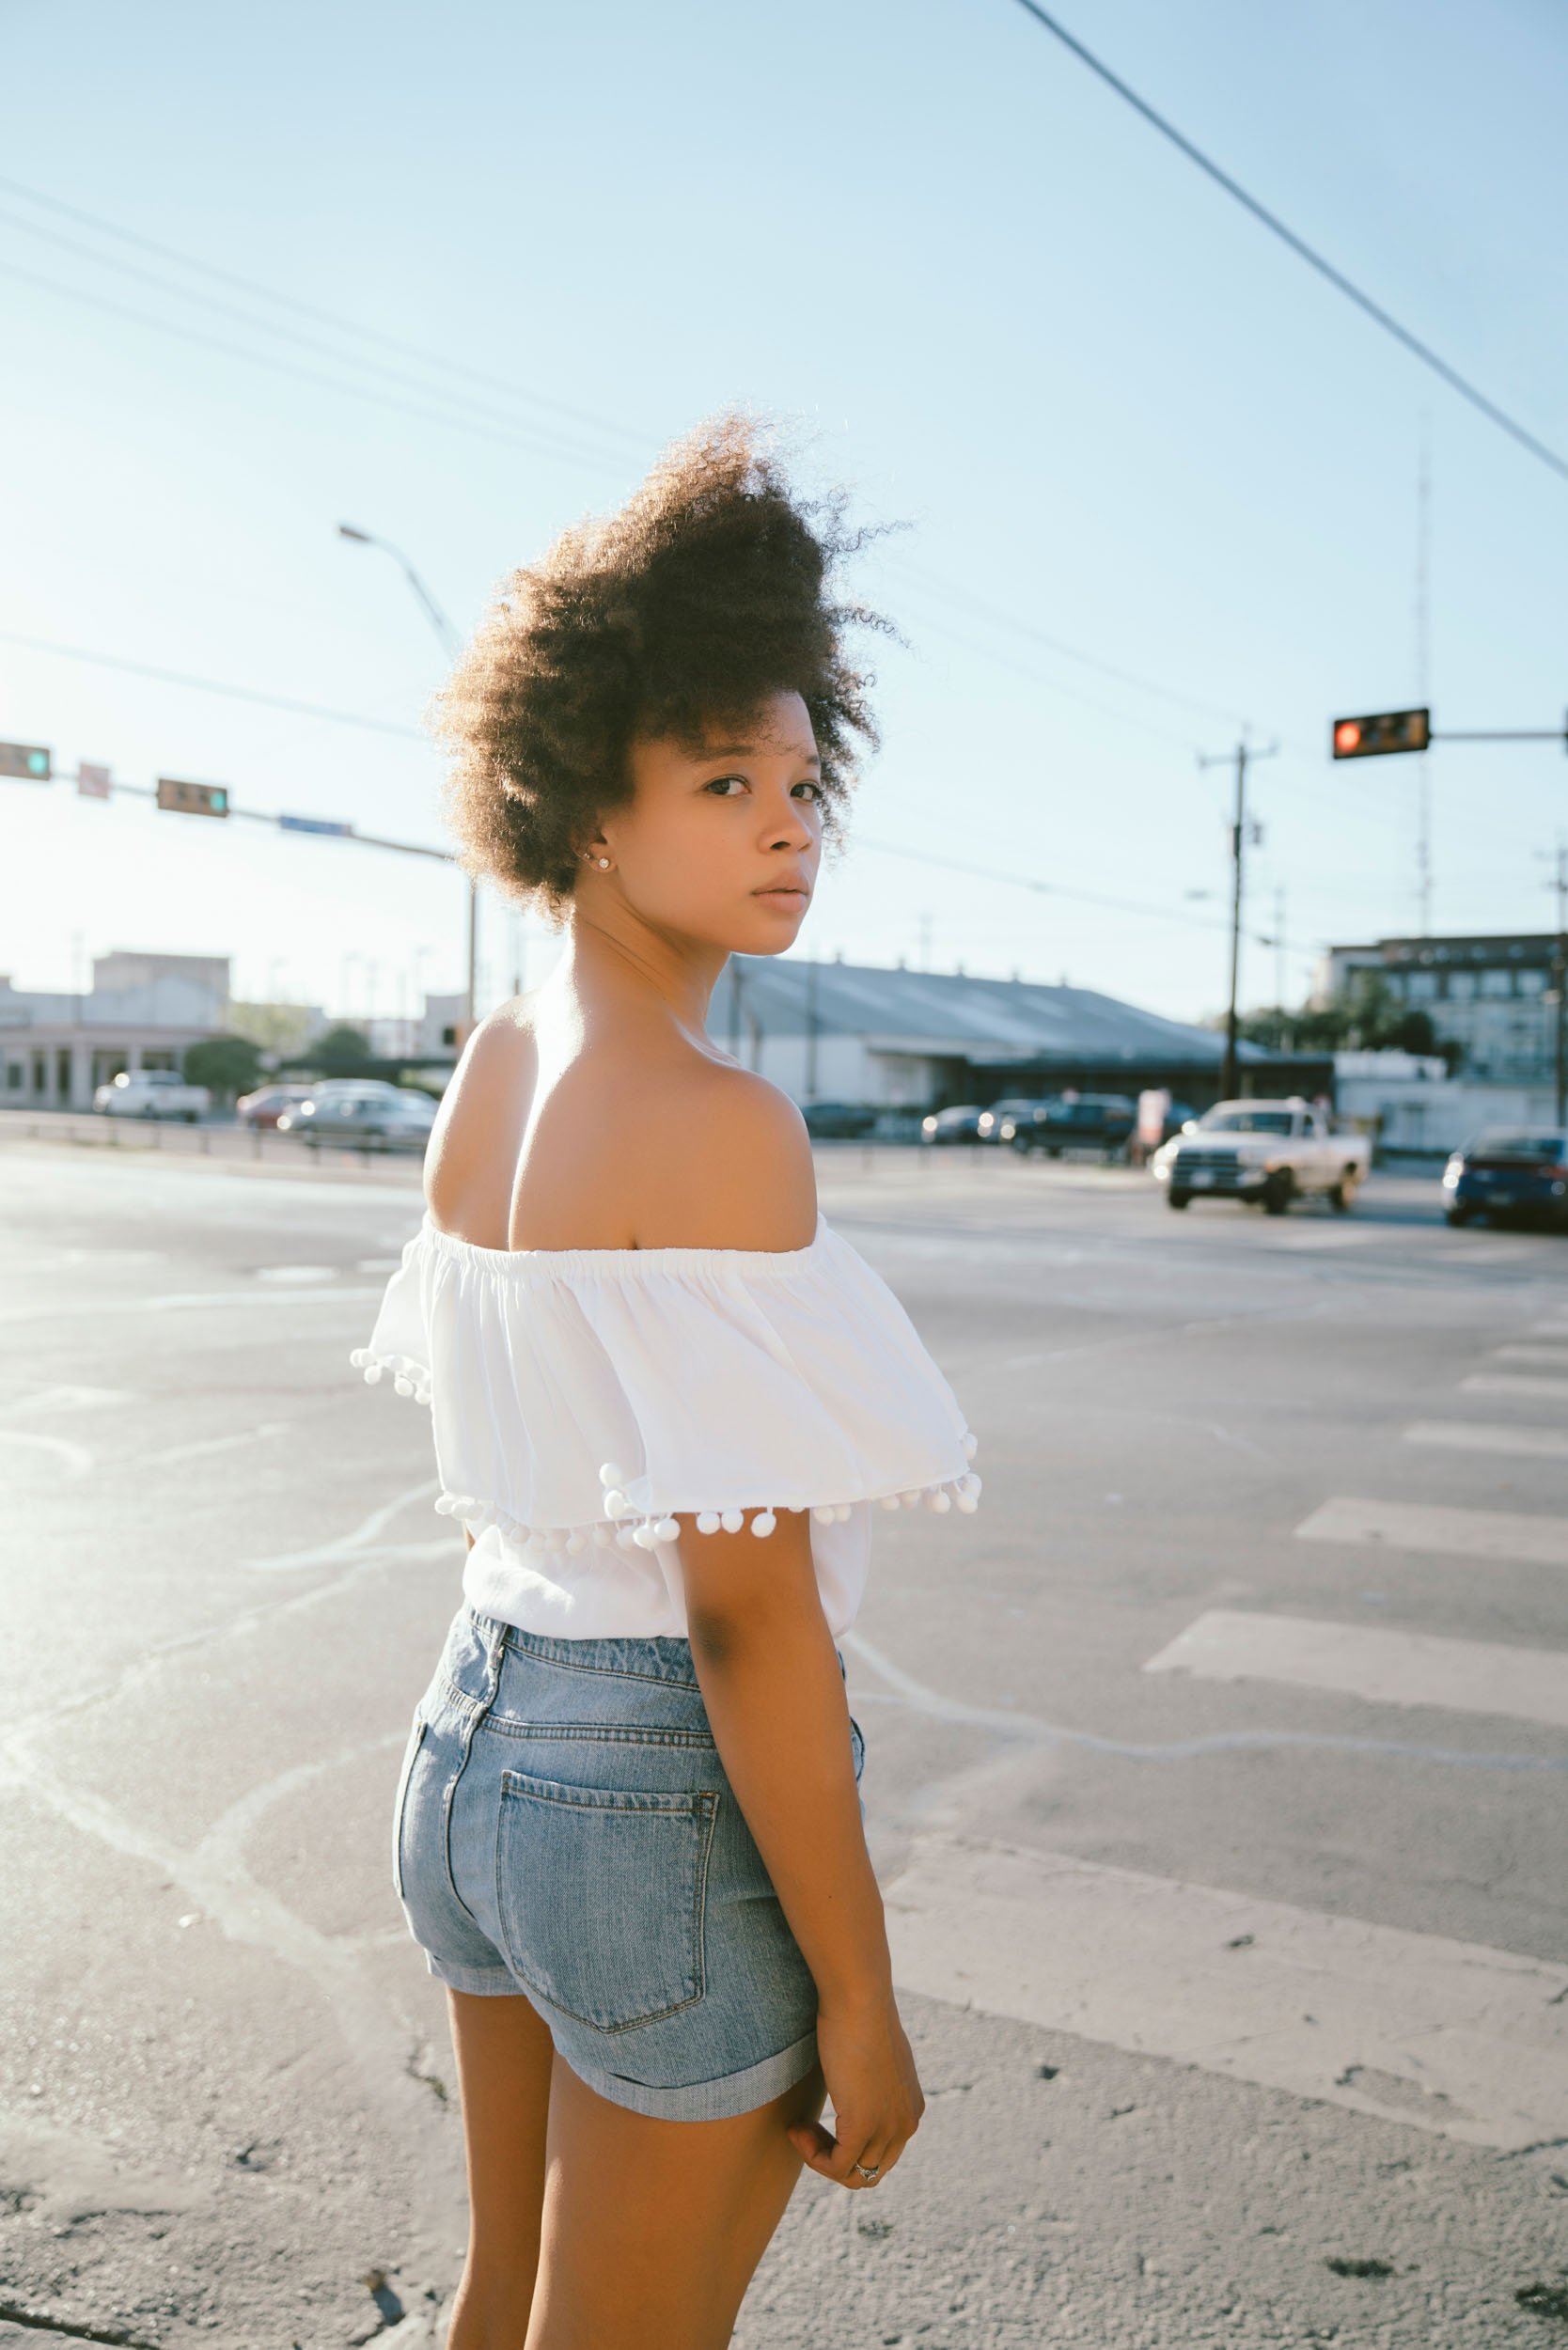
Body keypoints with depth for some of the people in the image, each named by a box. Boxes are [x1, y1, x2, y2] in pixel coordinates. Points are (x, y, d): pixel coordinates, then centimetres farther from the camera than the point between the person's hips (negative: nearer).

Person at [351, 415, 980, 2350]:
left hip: (479, 1731, 8)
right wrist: (859, 1995, -14)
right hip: (673, 1796, -7)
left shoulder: (489, 1074, 2)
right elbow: (749, 1610, -24)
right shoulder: (720, 1125, -24)